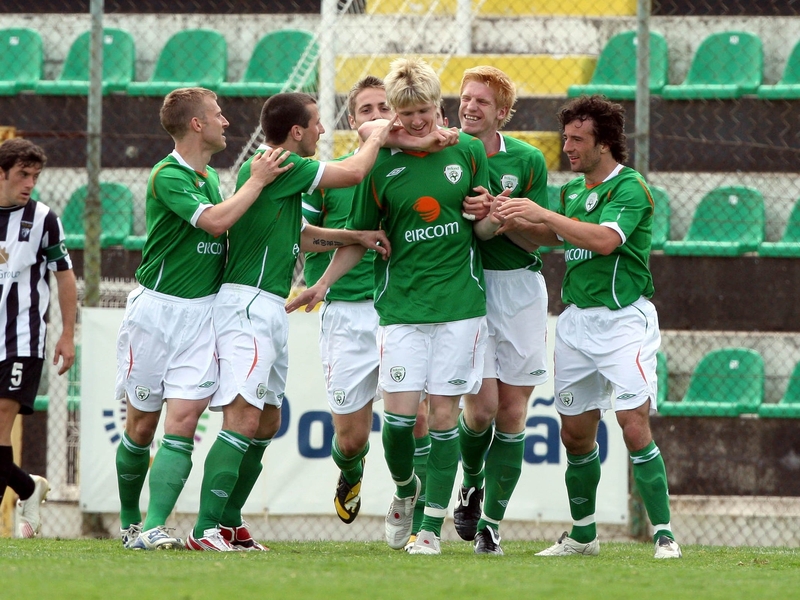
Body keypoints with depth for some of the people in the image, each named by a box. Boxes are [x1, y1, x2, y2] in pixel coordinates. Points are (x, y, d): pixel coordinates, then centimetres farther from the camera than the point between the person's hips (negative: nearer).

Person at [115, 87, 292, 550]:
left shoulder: (210, 177, 13)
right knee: (142, 426, 5)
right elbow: (215, 221, -26)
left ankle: (155, 528, -17)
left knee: (183, 421, -10)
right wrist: (257, 181, -17)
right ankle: (130, 522, 23)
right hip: (156, 309, -5)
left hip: (203, 312, 5)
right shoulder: (169, 176, -13)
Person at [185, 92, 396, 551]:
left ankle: (229, 521, 23)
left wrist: (358, 237, 22)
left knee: (268, 422, 15)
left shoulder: (279, 171, 18)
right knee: (244, 420, -18)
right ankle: (206, 530, -22)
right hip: (248, 303, -11)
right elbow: (352, 173, -12)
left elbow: (299, 236, 30)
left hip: (270, 310, 11)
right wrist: (378, 138, 6)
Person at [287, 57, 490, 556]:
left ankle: (432, 524, 5)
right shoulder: (381, 165, 3)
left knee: (444, 413, -2)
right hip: (401, 304, 0)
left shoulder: (469, 151, 4)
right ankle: (405, 489, 23)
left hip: (460, 303, 0)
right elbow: (360, 236, 12)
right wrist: (322, 284, 3)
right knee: (400, 410, -7)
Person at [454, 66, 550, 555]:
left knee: (512, 413, 0)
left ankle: (491, 522, 10)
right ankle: (472, 482, 21)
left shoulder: (528, 161, 0)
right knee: (481, 407, -11)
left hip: (520, 289, 1)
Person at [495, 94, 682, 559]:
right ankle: (583, 535, 20)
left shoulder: (630, 188, -11)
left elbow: (605, 240, -25)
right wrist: (510, 220, -4)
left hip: (624, 318, -7)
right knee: (576, 434, 8)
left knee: (635, 428, -16)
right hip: (576, 319, 7)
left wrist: (542, 214, -24)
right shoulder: (573, 191, 14)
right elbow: (548, 236, 15)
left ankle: (664, 534, -13)